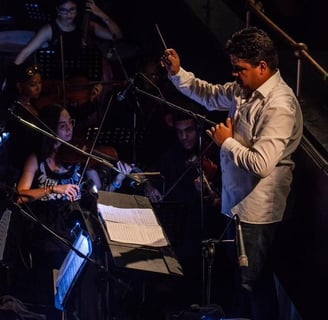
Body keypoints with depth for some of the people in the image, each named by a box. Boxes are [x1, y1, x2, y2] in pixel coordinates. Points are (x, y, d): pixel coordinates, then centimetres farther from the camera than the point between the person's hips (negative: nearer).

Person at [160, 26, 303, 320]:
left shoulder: (280, 107, -27)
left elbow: (261, 163, -34)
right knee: (240, 270, 25)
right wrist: (178, 74, 5)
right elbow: (211, 95, 19)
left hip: (256, 208, -9)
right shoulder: (245, 89, 0)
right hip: (237, 199, 9)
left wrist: (227, 142, -19)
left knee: (254, 278, 5)